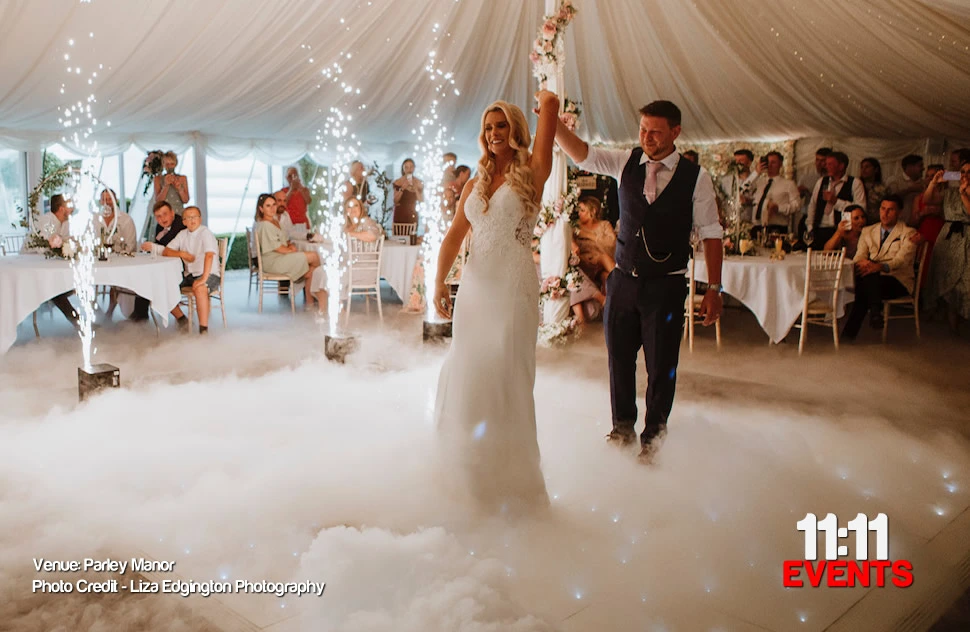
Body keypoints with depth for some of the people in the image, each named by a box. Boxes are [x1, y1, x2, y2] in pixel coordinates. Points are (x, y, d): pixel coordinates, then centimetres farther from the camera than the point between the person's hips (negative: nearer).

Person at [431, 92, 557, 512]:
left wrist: (543, 99, 18)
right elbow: (454, 235, 13)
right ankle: (469, 466, 25)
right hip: (475, 284, 5)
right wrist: (439, 281, 2)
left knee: (507, 376, -3)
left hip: (514, 285, -5)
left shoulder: (531, 172, 0)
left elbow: (551, 104, -4)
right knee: (467, 372, 9)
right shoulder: (474, 185, 15)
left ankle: (510, 477, 11)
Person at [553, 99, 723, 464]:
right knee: (619, 356, 12)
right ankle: (623, 427, 32)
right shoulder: (626, 163, 2)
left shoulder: (695, 178, -5)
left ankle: (653, 435, 26)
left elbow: (710, 233, -4)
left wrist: (714, 289, -7)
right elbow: (581, 154, -7)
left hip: (666, 284, -2)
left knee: (661, 364, 5)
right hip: (623, 279, 3)